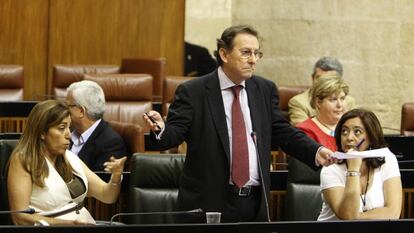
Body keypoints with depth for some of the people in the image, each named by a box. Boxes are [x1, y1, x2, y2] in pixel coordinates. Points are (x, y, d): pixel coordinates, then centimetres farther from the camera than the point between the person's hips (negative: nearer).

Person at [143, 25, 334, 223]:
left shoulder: (265, 89, 10)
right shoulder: (192, 92, -3)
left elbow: (282, 133, 12)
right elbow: (174, 132, -8)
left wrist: (316, 152, -3)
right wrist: (160, 129, -32)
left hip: (255, 204, 4)